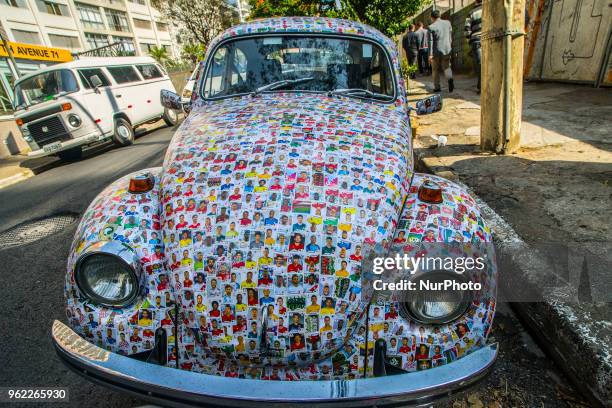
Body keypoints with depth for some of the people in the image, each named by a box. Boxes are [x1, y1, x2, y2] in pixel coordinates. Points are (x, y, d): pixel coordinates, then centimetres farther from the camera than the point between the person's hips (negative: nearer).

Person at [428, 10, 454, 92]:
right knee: (446, 67, 13)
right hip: (447, 49, 3)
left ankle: (437, 87, 12)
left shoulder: (431, 27, -8)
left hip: (436, 51, -3)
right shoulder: (447, 23, 7)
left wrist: (430, 54, -15)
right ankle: (450, 78, -16)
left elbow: (430, 41, -13)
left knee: (436, 70, 10)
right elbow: (451, 35, 17)